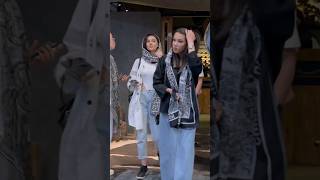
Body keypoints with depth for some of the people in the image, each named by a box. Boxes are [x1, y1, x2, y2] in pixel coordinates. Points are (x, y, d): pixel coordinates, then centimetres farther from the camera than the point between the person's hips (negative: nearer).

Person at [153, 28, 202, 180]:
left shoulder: (192, 61, -5)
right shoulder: (165, 60, 0)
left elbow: (197, 68, -29)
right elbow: (156, 82, 4)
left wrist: (191, 43, -21)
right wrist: (169, 91, -13)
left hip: (187, 112, -2)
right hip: (168, 110, 2)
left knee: (185, 150, 0)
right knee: (167, 148, 10)